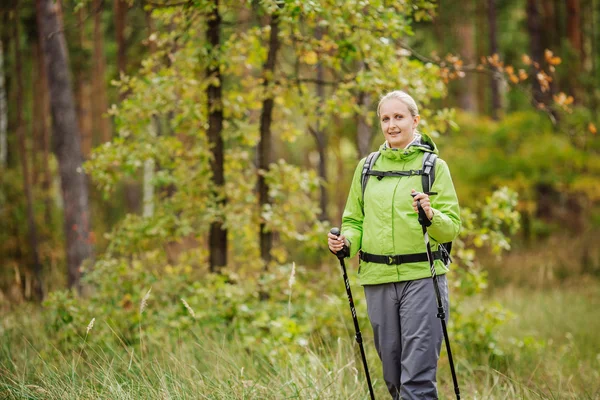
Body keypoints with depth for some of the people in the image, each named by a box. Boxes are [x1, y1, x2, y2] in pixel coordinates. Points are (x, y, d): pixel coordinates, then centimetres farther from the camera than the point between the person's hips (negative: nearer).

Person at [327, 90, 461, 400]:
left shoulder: (435, 166, 2)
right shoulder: (367, 166, 12)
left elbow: (452, 227, -3)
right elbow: (354, 220, 18)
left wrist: (431, 215, -23)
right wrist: (346, 242, -4)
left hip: (423, 277, -4)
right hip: (378, 279, 4)